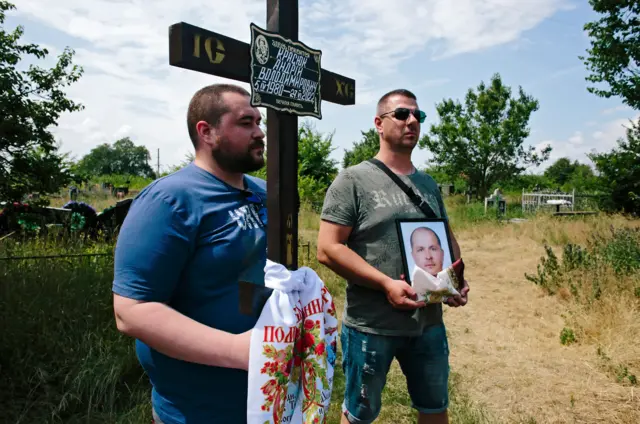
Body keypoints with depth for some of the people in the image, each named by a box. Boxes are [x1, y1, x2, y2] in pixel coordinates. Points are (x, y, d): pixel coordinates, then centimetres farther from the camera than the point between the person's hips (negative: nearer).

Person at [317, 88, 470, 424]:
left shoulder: (429, 185, 10)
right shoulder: (353, 180, -9)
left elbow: (447, 239, 18)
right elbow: (328, 249, -15)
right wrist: (386, 284, -22)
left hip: (429, 323, 6)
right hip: (370, 326, -5)